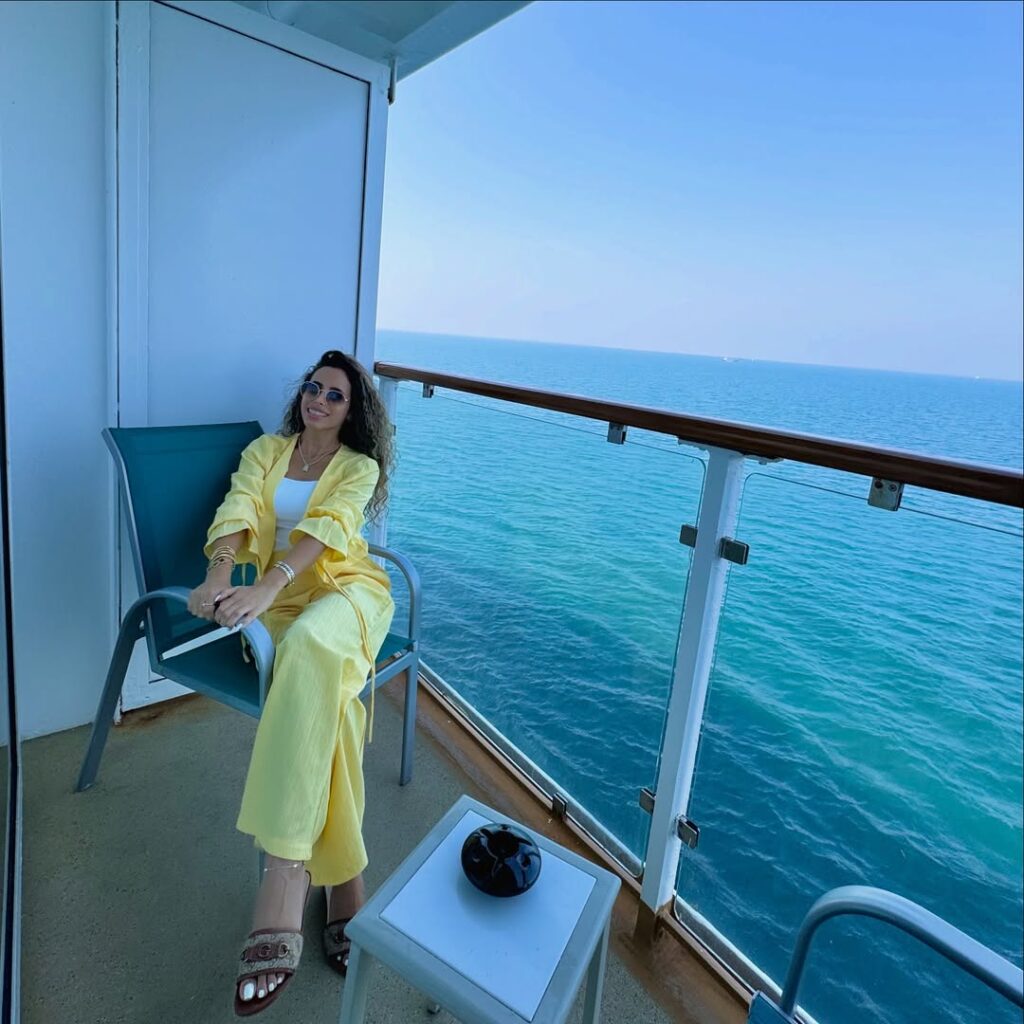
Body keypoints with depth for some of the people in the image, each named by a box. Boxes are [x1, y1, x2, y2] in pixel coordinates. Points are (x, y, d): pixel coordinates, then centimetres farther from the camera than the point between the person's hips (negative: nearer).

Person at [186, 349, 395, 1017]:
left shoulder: (360, 466, 9)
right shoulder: (265, 451, 18)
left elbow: (326, 527, -11)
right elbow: (238, 513, -1)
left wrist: (266, 587, -28)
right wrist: (220, 578, -22)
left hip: (350, 591, -2)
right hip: (282, 603, 2)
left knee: (308, 646, -39)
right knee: (330, 701, -29)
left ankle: (283, 878, -40)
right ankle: (344, 887, -18)